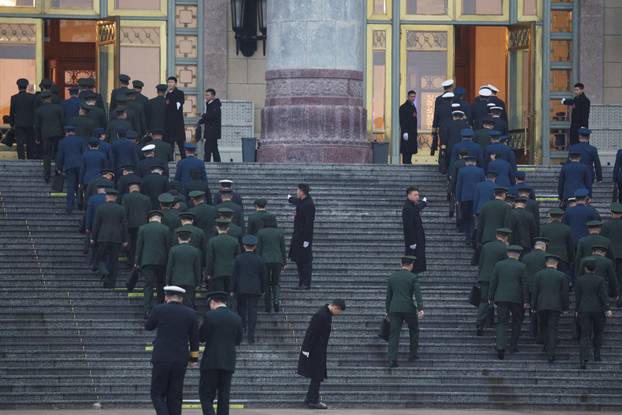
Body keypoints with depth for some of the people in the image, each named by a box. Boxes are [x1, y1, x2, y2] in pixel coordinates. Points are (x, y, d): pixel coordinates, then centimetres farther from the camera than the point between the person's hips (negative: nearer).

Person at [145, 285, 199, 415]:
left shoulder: (159, 310, -5)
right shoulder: (190, 313, 2)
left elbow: (148, 326, 12)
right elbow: (195, 339, 7)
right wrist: (194, 358, 19)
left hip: (161, 359, -3)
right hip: (181, 361, 3)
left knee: (157, 395, 3)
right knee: (175, 397, 10)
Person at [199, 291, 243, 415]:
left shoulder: (210, 316, -7)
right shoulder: (237, 319, 4)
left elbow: (201, 338, 0)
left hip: (211, 363, -4)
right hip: (228, 363, 4)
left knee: (206, 396, 0)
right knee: (223, 398, 9)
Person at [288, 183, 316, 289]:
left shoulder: (309, 205, -20)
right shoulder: (301, 201, 9)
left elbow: (309, 223, -23)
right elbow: (296, 201, 37)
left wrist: (306, 240, -24)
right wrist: (290, 198, 59)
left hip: (304, 237, -10)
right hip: (298, 236, 10)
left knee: (306, 261, -6)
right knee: (298, 260, 13)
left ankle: (306, 284, -4)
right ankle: (301, 282, 19)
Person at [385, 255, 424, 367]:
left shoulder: (392, 276, 10)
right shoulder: (413, 277, -3)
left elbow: (388, 295, 14)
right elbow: (417, 293, -14)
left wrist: (387, 311, 21)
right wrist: (420, 309, -22)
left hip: (394, 309, 3)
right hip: (409, 308, -3)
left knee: (394, 334, 0)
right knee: (414, 330, 22)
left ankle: (392, 359, -13)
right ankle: (412, 355, 25)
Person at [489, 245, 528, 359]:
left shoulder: (499, 265, 3)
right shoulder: (522, 267, -4)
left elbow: (493, 282, 5)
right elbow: (524, 284, -5)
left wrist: (490, 298, 12)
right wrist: (526, 301, -1)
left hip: (501, 298, 1)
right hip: (516, 299, -1)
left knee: (502, 323, 0)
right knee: (517, 321, 19)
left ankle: (500, 347, -16)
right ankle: (514, 345, 16)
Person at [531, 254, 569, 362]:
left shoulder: (538, 275, 2)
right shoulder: (562, 276, 2)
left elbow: (535, 292, 1)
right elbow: (565, 293, 1)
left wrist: (533, 306, 6)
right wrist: (565, 307, 10)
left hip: (541, 305, 0)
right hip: (555, 306, 0)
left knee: (543, 326, 21)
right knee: (553, 329, 0)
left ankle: (547, 345, 21)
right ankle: (551, 353, -7)